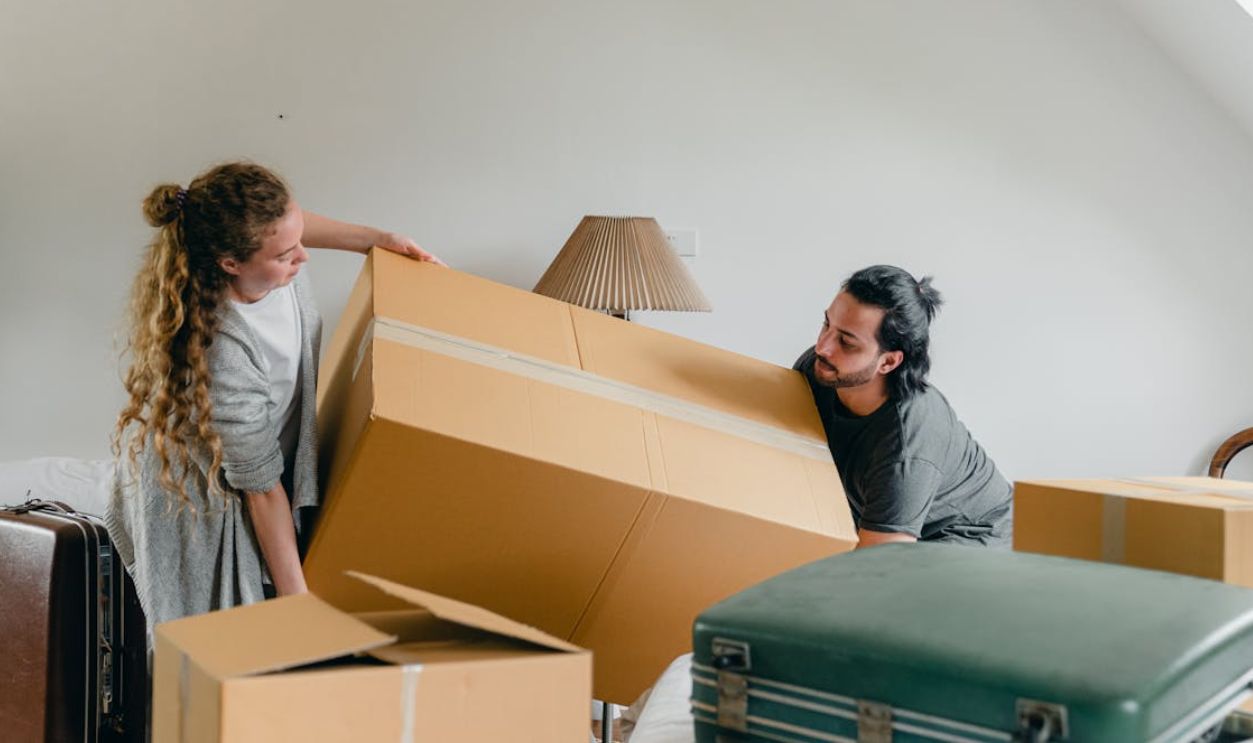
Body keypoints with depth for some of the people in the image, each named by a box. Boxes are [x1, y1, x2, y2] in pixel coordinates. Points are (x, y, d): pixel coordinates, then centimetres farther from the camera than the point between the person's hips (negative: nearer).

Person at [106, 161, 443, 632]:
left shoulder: (250, 235, -23)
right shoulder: (220, 357, -41)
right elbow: (262, 489, -29)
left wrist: (374, 238, 0)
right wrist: (295, 598, -19)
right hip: (204, 501, -7)